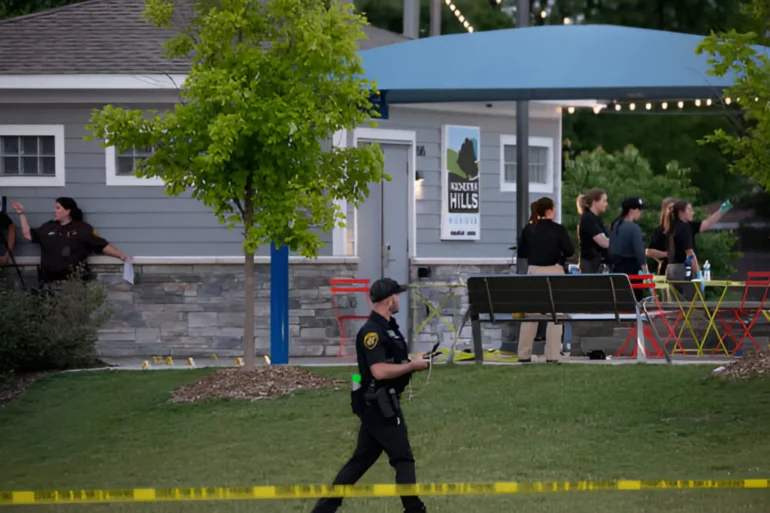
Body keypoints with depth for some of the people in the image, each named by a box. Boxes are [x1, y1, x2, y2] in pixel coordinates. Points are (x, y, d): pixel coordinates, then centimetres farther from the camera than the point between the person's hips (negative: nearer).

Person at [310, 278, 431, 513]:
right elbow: (379, 370, -25)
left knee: (361, 459, 12)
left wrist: (414, 362, 9)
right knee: (403, 458, -4)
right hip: (379, 403, -10)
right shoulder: (372, 332, -17)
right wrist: (412, 366, -17)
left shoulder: (388, 326, 14)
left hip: (378, 405, 10)